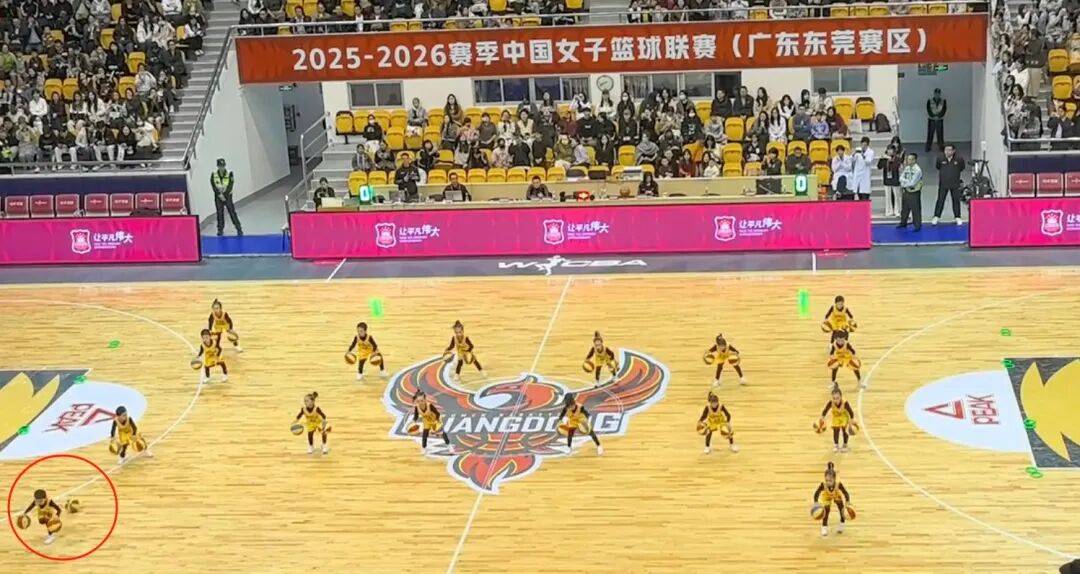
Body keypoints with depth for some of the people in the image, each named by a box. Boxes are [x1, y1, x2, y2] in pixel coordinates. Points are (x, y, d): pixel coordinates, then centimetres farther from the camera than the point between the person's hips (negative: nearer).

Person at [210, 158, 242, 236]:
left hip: (227, 196, -2)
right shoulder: (214, 175, 2)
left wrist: (224, 195, -16)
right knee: (220, 213, 5)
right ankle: (220, 229, 16)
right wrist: (220, 194, -14)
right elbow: (213, 186, -5)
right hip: (218, 197, 2)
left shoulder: (229, 174, -2)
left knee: (232, 212, -5)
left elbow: (230, 186, -8)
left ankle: (238, 229, -4)